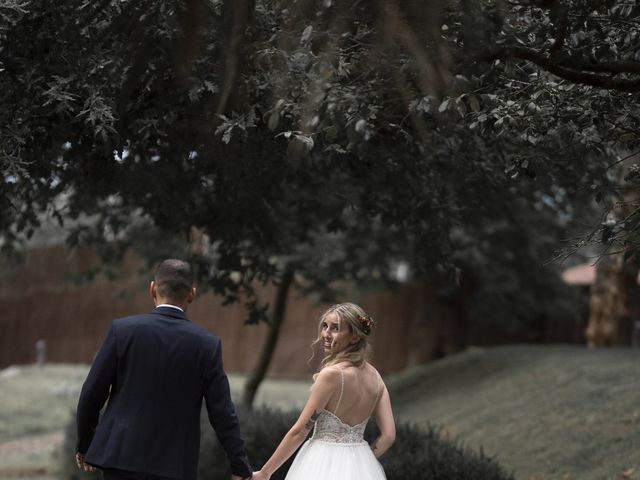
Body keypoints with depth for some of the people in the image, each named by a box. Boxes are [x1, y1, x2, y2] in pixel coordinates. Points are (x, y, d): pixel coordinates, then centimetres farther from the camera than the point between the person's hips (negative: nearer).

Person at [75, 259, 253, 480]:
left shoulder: (122, 329, -3)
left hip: (122, 456, 0)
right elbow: (222, 414, -1)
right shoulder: (207, 345, -2)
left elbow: (92, 393, 1)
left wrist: (84, 444, 16)